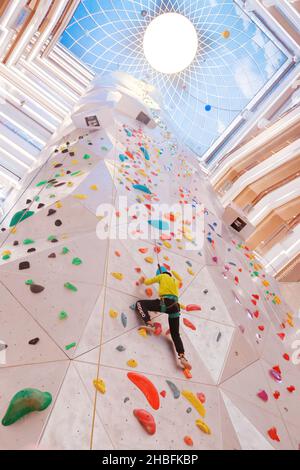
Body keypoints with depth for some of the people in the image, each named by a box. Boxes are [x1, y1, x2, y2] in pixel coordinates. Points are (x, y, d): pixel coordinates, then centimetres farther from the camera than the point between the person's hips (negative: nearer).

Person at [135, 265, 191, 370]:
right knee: (175, 334, 12)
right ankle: (182, 357, -8)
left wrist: (143, 280, 45)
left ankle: (150, 325, -17)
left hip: (165, 303, -6)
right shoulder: (175, 281, 30)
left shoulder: (162, 276, 15)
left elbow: (147, 282, 22)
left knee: (140, 303, 4)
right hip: (175, 306, 6)